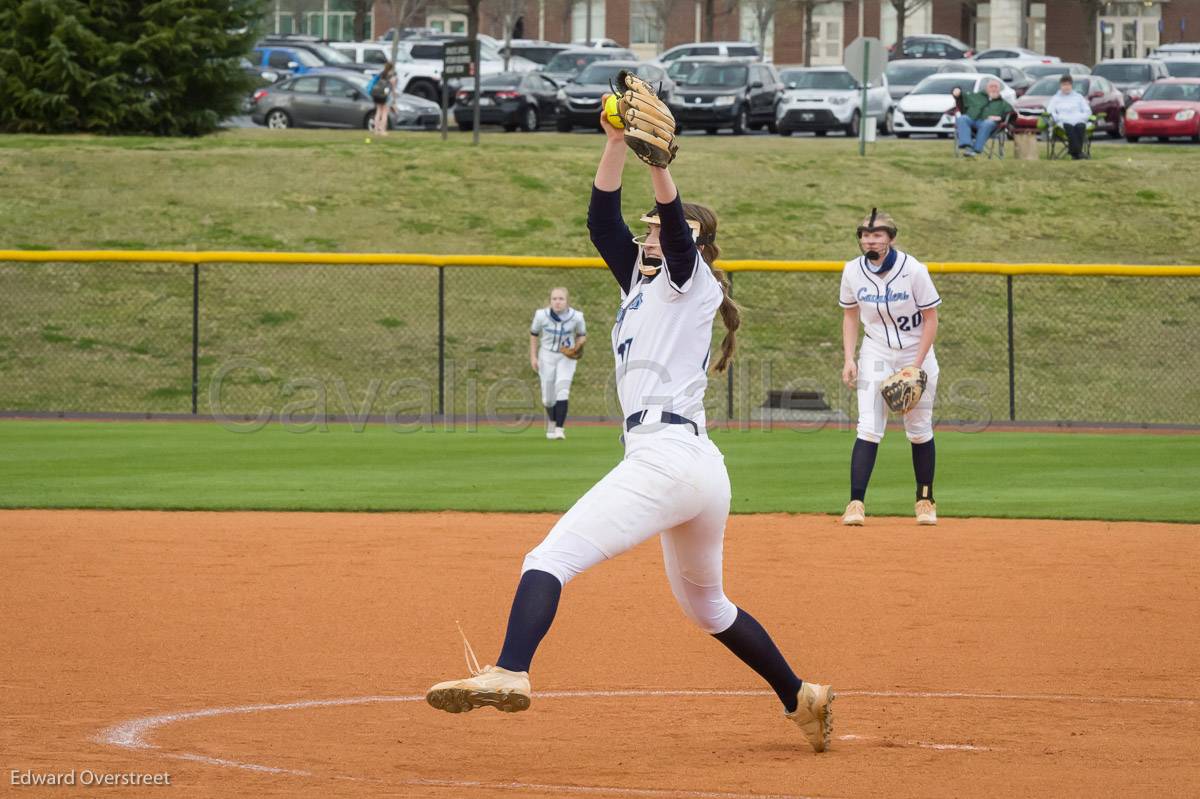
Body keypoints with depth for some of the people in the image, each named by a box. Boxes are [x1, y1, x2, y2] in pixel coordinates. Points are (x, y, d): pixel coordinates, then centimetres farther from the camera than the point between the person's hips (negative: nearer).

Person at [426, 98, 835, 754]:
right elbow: (602, 219, 19)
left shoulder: (689, 277, 5)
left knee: (551, 557, -22)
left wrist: (657, 159, -29)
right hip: (702, 471, 10)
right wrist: (616, 142, 13)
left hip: (665, 451, -10)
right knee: (705, 605, 25)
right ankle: (800, 699, 30)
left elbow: (675, 220, -15)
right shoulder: (640, 283, 27)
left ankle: (510, 673, -41)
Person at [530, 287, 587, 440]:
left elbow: (582, 335, 5)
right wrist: (533, 357, 1)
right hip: (547, 356, 1)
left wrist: (578, 346, -16)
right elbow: (534, 334, 3)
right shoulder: (542, 315, -14)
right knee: (548, 397, 6)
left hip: (567, 356, -1)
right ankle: (552, 420, 39)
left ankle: (559, 429, -18)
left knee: (562, 391, -18)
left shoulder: (576, 317, -13)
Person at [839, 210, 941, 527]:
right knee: (869, 429, -12)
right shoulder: (853, 271, -7)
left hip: (916, 354, -1)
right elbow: (850, 315, 7)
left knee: (919, 430, 5)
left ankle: (925, 501, 20)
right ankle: (856, 503, -16)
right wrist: (849, 359, -4)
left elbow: (930, 319, -10)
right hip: (875, 355, 1)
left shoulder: (913, 270, -17)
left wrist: (916, 366, -16)